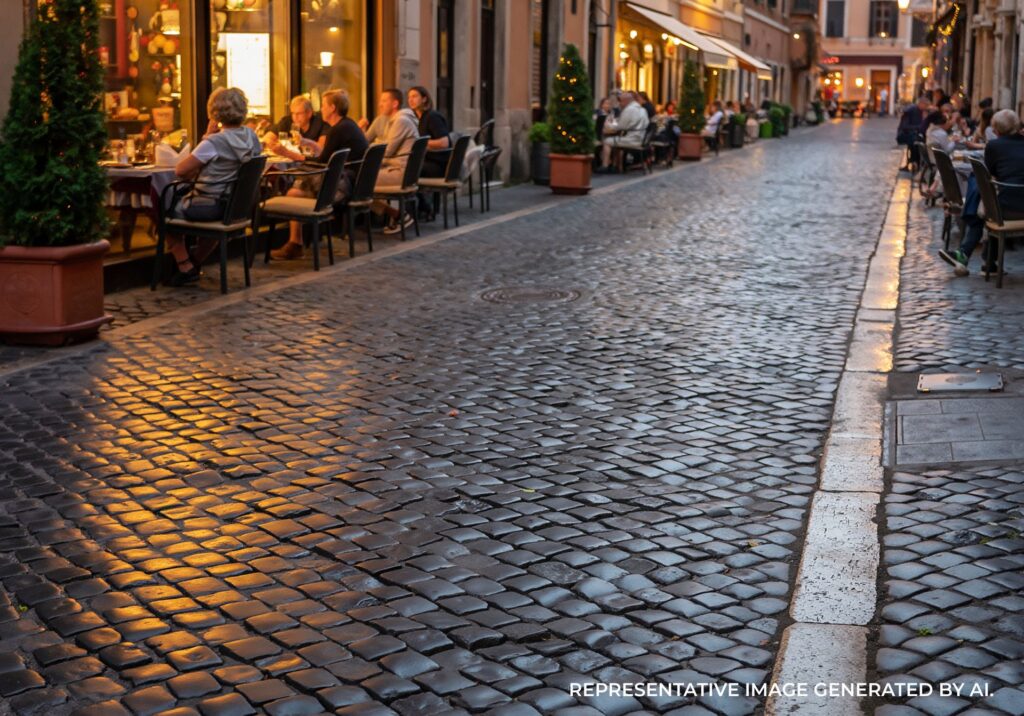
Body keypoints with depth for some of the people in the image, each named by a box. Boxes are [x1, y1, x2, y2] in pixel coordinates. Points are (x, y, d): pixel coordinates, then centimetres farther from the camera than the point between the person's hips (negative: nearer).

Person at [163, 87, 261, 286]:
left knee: (167, 210, 16)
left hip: (210, 206, -7)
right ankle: (195, 263, 41)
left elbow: (180, 170, -17)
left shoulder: (214, 142, -22)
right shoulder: (251, 136, -1)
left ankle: (185, 267, 16)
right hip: (237, 206, 7)